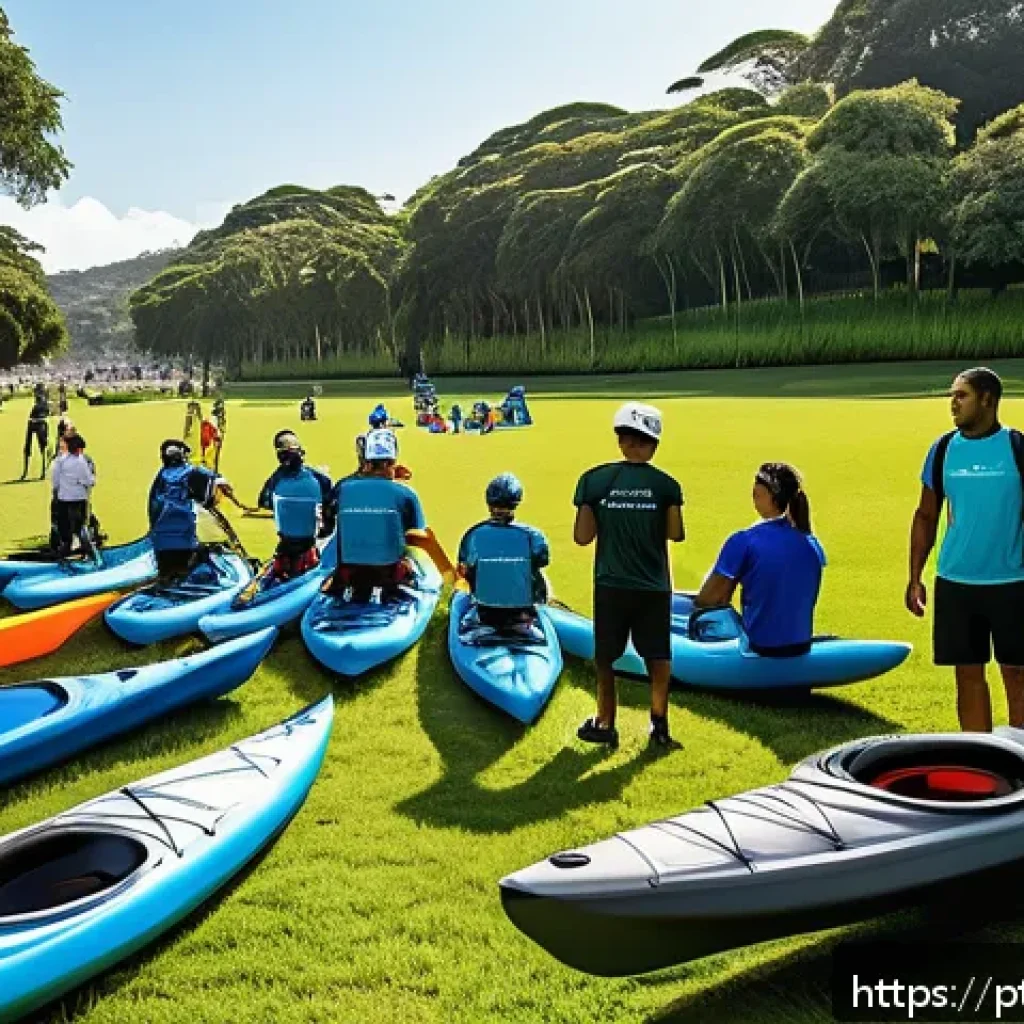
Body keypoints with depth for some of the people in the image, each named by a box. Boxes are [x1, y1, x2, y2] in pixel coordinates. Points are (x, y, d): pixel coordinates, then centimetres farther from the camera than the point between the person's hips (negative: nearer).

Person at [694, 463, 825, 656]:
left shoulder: (744, 542, -14)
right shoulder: (812, 544, 1)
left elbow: (707, 600, -8)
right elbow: (806, 598, 12)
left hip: (760, 647, -5)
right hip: (801, 646, 5)